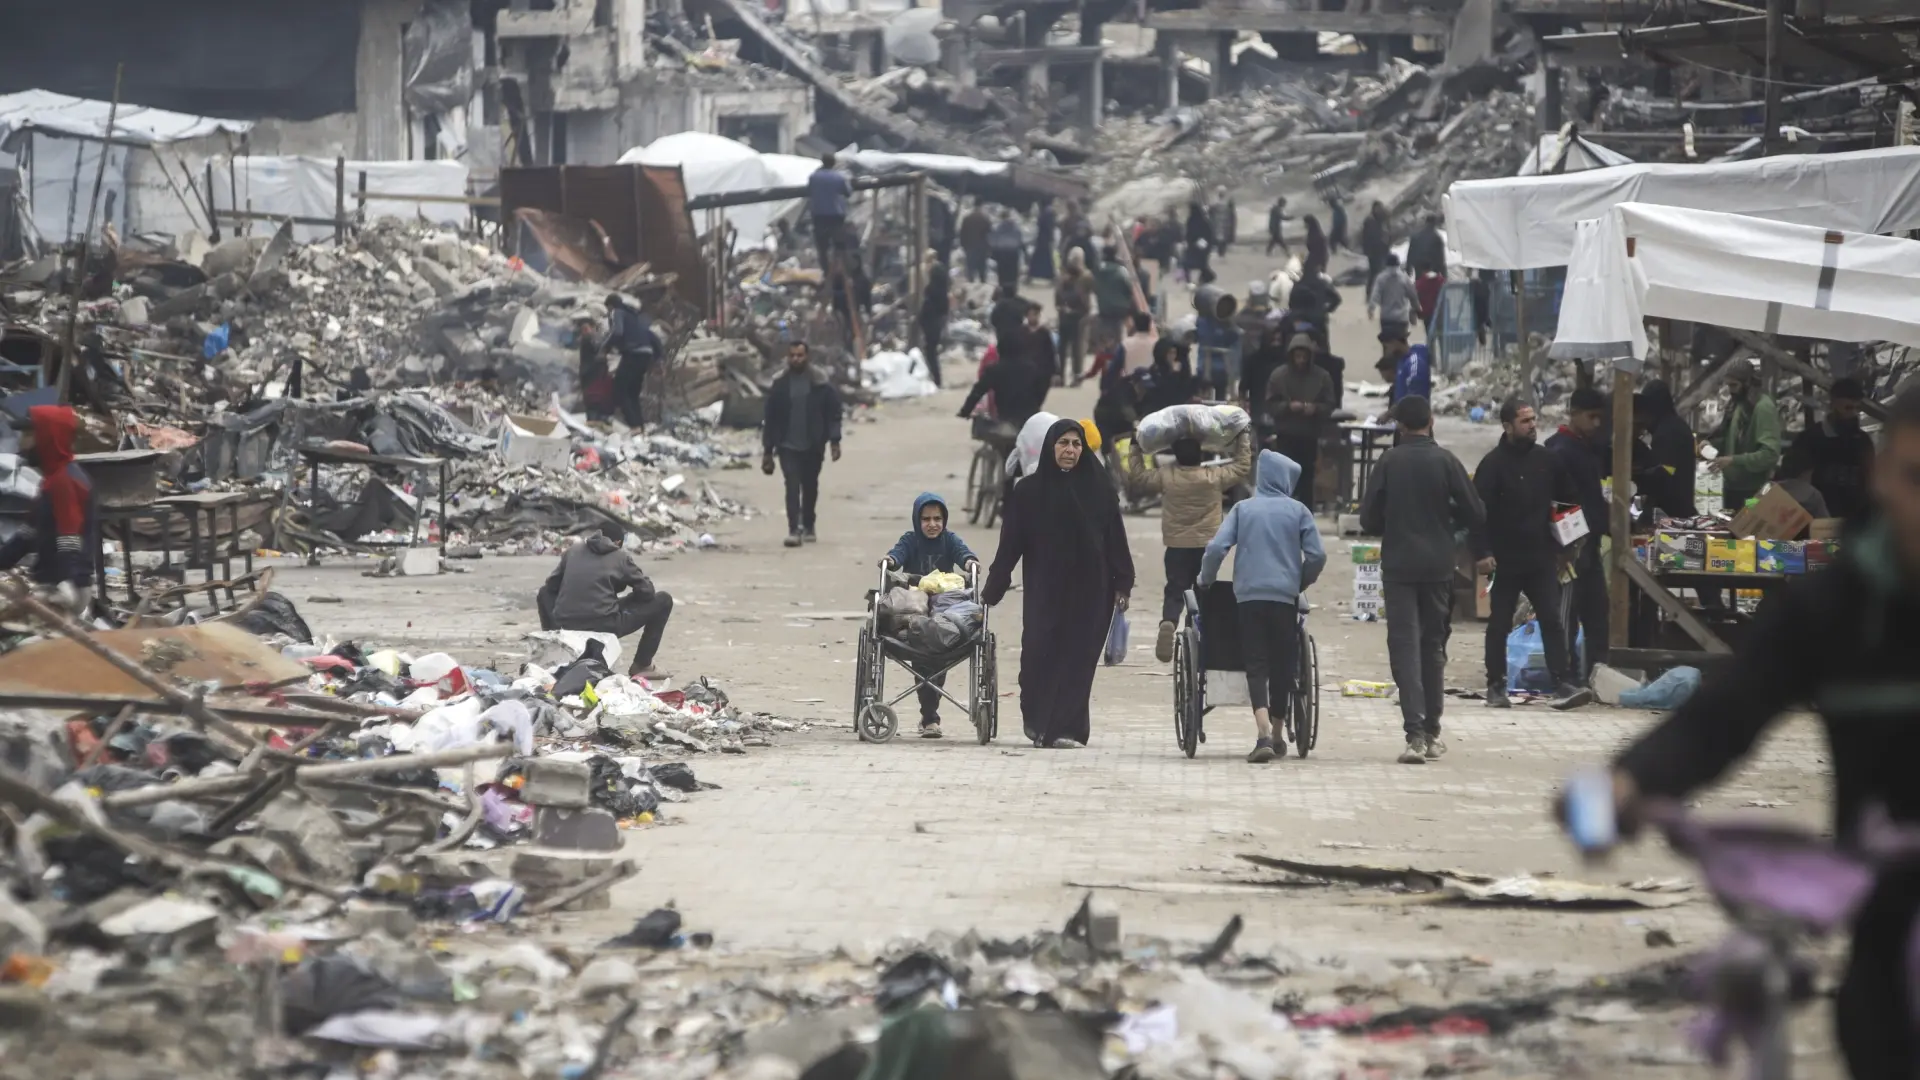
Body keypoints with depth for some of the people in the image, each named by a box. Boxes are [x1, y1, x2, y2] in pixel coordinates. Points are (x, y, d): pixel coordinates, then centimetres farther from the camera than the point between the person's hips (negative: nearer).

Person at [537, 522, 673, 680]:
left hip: (567, 627, 4)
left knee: (544, 594, 37)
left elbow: (551, 586, 19)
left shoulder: (573, 551, 13)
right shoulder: (621, 557, 5)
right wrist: (620, 601, 23)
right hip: (605, 627, -4)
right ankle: (641, 666, 12)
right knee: (663, 600, 11)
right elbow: (647, 591, 6)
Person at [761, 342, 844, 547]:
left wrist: (834, 440, -10)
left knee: (810, 486, 13)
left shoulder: (820, 383, -3)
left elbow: (833, 412, -2)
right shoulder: (780, 384, 0)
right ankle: (793, 530, -17)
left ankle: (808, 526, 29)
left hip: (813, 446, 1)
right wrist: (767, 449, 4)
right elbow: (770, 418, 4)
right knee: (792, 486, -12)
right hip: (788, 445, -1)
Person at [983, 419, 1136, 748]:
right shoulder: (1029, 490, 2)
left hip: (1088, 589, 0)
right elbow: (1010, 543, 2)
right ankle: (1038, 721, 15)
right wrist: (993, 588, -1)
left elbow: (1116, 539, 3)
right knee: (1039, 654, -6)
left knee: (1077, 657, -2)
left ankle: (1065, 728, 2)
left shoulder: (1100, 489, 3)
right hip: (1043, 589, 0)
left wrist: (1122, 585, -4)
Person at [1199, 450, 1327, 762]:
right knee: (1282, 665, 13)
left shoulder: (1242, 508, 7)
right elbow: (1317, 556, -1)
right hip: (1285, 597, 0)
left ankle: (1263, 734, -20)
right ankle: (1276, 734, 24)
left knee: (1256, 666, -2)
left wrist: (1205, 580, 14)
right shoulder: (1298, 512, 5)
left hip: (1249, 596, 0)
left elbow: (1216, 548, -3)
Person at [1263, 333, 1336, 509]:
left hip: (1310, 437, 1)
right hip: (1285, 436, -1)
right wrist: (1288, 406, -20)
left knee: (1306, 480, 8)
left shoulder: (1322, 376, -2)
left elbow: (1329, 406, 1)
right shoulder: (1279, 375, -3)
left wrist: (1315, 409, -20)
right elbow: (1270, 404, -2)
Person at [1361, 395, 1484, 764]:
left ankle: (1415, 734, -16)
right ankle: (1431, 732, 20)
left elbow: (1368, 519, -4)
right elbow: (1476, 515, -3)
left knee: (1404, 646, -3)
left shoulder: (1388, 463, -4)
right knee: (1433, 645, 14)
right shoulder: (1445, 461, -3)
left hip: (1398, 564, -1)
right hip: (1438, 565, 1)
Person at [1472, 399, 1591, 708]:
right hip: (1505, 561, -4)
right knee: (1499, 625, 6)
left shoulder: (1545, 460, 7)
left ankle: (1562, 685, -6)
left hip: (1541, 558, 4)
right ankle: (1496, 687, 16)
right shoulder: (1493, 464, -9)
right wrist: (1482, 552, -20)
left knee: (1553, 621, -3)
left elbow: (1567, 497, 18)